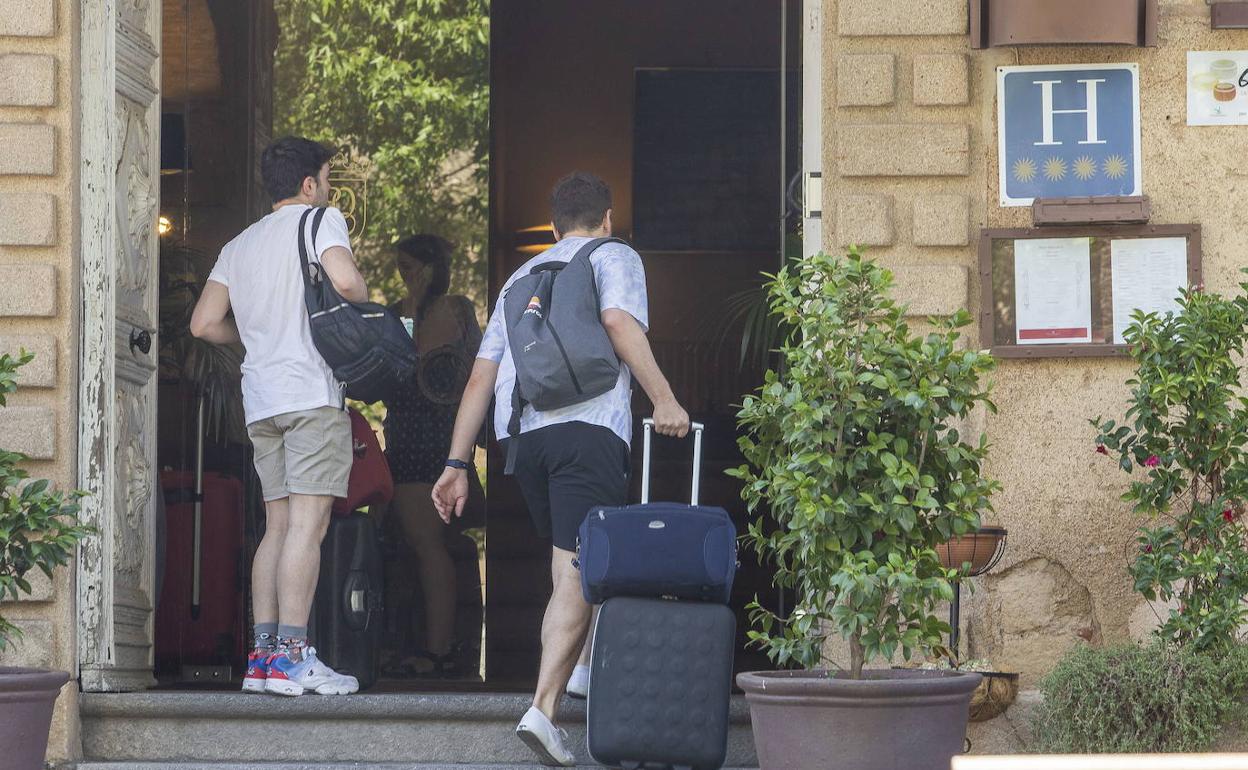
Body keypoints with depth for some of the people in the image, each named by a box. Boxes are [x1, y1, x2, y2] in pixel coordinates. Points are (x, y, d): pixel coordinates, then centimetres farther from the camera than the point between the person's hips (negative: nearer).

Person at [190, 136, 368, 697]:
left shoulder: (239, 245, 20)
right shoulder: (319, 220, 1)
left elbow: (204, 324, 14)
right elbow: (345, 280, -18)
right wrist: (364, 305, 4)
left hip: (260, 398, 7)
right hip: (313, 390, -7)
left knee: (278, 525, 9)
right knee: (308, 523, -11)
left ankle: (262, 654, 3)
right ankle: (291, 655, -18)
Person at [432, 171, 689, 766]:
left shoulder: (522, 276, 29)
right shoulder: (613, 257, 13)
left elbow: (481, 374, 23)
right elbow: (618, 320, -9)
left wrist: (457, 463, 22)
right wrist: (664, 399, -8)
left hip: (519, 430, 6)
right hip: (587, 423, -6)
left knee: (565, 569, 18)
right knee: (578, 570, -12)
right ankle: (544, 707, -22)